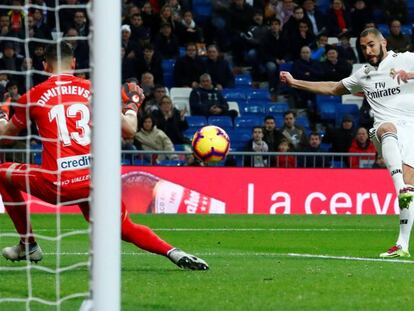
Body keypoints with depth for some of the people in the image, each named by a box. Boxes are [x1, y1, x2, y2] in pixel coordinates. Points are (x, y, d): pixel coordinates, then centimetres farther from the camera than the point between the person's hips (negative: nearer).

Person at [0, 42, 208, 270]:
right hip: (96, 181, 3)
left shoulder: (33, 96, 6)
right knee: (125, 230, 20)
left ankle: (28, 245, 24)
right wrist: (131, 105, 30)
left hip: (57, 185, -3)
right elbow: (129, 131, 9)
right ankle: (174, 253, -6)